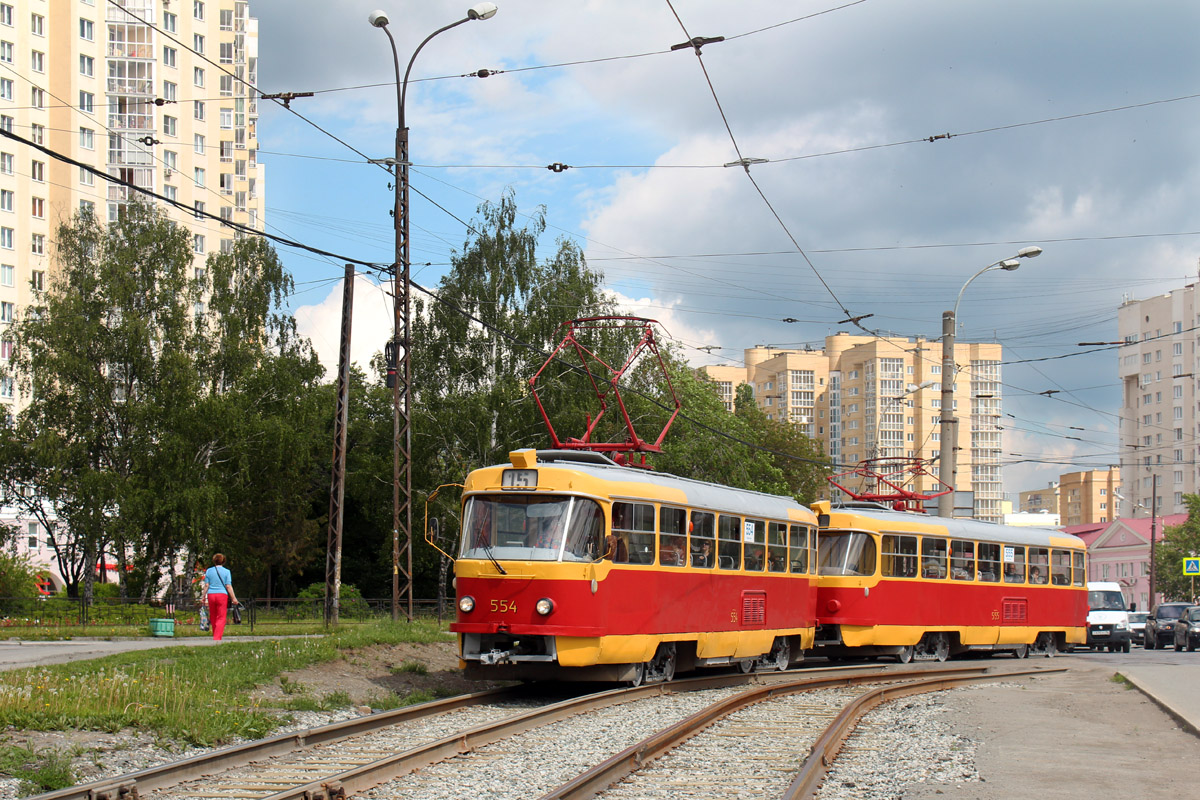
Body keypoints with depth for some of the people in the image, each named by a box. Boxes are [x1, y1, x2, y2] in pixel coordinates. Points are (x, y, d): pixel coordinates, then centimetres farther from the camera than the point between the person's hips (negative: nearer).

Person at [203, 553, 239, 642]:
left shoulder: (209, 571, 7)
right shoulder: (226, 572, 1)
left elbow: (206, 585, 4)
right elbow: (228, 586, -3)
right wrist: (233, 598, 0)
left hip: (211, 595, 2)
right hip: (222, 595, -2)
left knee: (213, 617, 14)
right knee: (221, 618, -2)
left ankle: (215, 636, 24)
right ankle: (217, 638, -13)